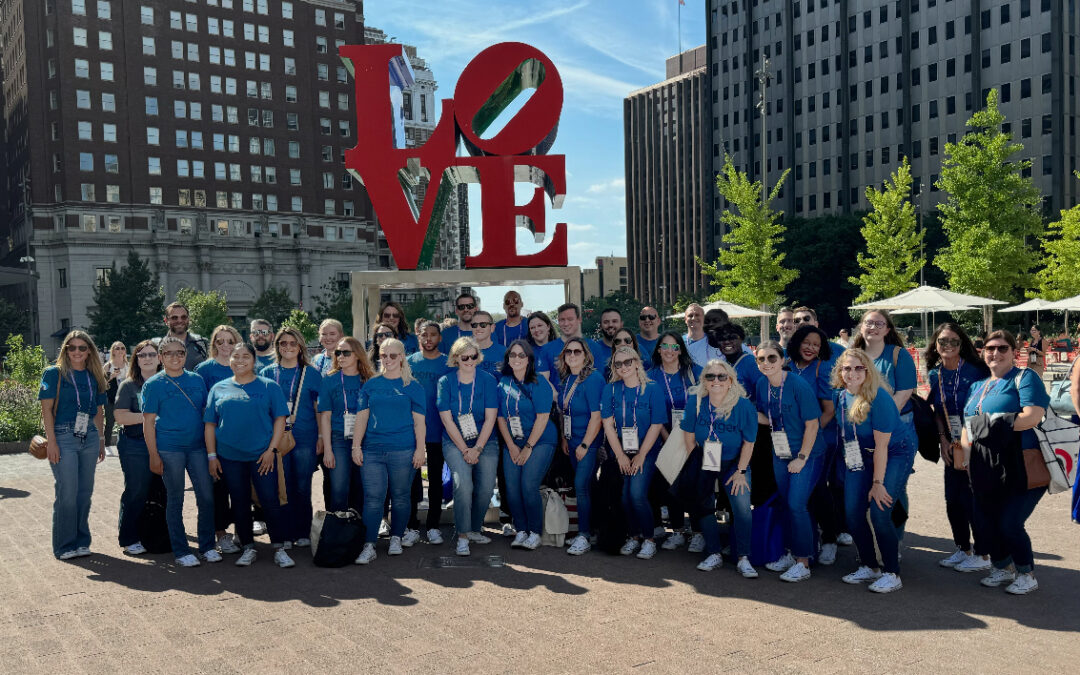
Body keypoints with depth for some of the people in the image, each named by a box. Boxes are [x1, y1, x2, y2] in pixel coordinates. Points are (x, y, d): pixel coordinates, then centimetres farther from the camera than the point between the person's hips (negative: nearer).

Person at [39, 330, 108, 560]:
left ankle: (81, 541, 19)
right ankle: (65, 546, 7)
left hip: (89, 438, 5)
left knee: (85, 491, 8)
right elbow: (47, 409, -6)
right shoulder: (54, 373, -1)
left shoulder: (94, 377, 13)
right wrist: (51, 442, -12)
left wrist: (100, 440, 14)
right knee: (68, 493, -5)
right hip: (64, 438, -5)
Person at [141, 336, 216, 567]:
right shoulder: (154, 384, -1)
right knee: (175, 499, 5)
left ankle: (207, 546, 17)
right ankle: (181, 551, 15)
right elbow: (148, 422, -2)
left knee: (207, 496, 2)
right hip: (169, 448, -3)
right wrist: (154, 455, -8)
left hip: (197, 446, 3)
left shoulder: (197, 380, 9)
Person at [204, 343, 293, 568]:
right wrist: (212, 456, 2)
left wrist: (271, 450, -9)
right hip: (229, 457, 3)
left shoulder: (269, 387, 2)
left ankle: (279, 549, 7)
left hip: (261, 455, -2)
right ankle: (248, 548, 23)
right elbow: (209, 424, 9)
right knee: (239, 503, 10)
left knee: (270, 501, -5)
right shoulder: (219, 389, 9)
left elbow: (280, 419, -1)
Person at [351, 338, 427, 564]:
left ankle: (396, 538, 22)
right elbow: (362, 417, 10)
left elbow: (419, 421, 3)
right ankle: (369, 546, -1)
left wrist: (420, 449, -4)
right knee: (373, 497, -3)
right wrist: (356, 446, 4)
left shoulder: (412, 387, 6)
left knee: (400, 497, 6)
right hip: (372, 450, 1)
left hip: (403, 450, -1)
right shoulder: (371, 385, 11)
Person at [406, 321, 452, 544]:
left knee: (435, 478, 7)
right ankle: (411, 525, 17)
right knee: (411, 477, 6)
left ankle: (433, 526, 16)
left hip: (437, 431, -1)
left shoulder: (449, 364, 2)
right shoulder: (409, 362, 4)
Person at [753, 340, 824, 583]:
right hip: (780, 453, 6)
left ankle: (803, 563, -1)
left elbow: (812, 424, -16)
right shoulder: (763, 387, 0)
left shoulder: (799, 386, -19)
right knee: (786, 504, 12)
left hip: (807, 453, -6)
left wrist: (802, 458, -16)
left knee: (797, 504, -11)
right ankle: (792, 553, 27)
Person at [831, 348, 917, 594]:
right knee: (853, 513, 0)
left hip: (895, 454, -6)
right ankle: (869, 567, 18)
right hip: (860, 456, 6)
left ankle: (892, 574, -2)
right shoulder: (840, 395, -5)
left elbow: (881, 446, -22)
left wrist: (878, 483, -21)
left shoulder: (879, 397, -24)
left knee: (879, 513, -16)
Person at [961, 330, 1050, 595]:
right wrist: (966, 454, 2)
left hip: (1021, 468, -7)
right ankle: (1003, 568, 33)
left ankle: (1027, 575, 17)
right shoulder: (978, 387, 18)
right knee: (988, 522, 12)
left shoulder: (1024, 378, -4)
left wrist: (991, 424, -14)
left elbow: (1033, 417, -19)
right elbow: (968, 426, 19)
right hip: (986, 470, 7)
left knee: (1010, 524, -5)